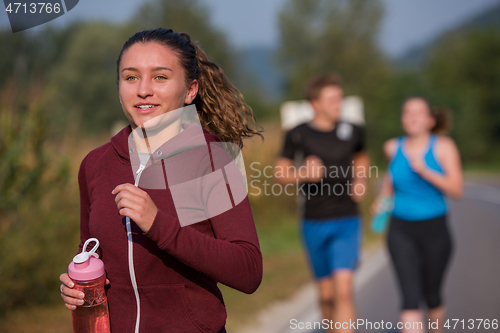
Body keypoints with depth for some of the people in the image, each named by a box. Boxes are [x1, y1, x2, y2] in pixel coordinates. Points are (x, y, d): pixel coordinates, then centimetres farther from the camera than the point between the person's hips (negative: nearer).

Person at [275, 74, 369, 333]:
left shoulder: (351, 131, 1)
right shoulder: (298, 135, -5)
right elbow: (281, 174, 1)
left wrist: (360, 181, 4)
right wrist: (303, 174, -19)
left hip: (346, 223, 0)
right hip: (314, 224, 0)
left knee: (343, 290, -15)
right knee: (326, 294, 12)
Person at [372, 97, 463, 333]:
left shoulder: (444, 147, -8)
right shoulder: (393, 147, 0)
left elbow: (456, 190, -14)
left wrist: (425, 171, -27)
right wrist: (382, 198, 7)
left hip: (434, 230, 0)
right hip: (401, 231, 1)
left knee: (431, 294, 16)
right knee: (410, 297, -13)